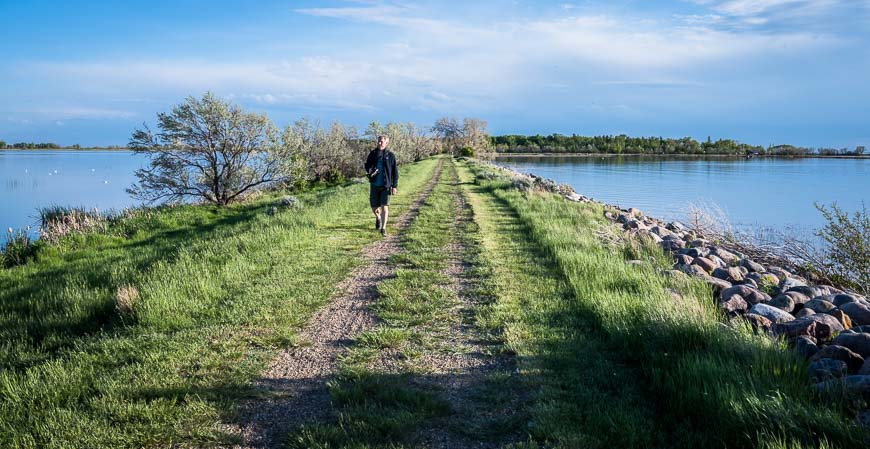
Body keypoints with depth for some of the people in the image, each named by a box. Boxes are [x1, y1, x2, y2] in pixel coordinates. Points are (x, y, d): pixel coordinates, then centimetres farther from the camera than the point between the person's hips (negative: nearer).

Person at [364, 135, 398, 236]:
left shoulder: (390, 155, -2)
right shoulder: (373, 154, 5)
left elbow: (395, 172, 0)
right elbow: (367, 165, 13)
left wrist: (395, 186, -4)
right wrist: (369, 171, -11)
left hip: (386, 185, -2)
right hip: (374, 185, 2)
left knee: (384, 207, -8)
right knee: (374, 207, 8)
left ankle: (383, 228, 1)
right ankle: (378, 218, 41)